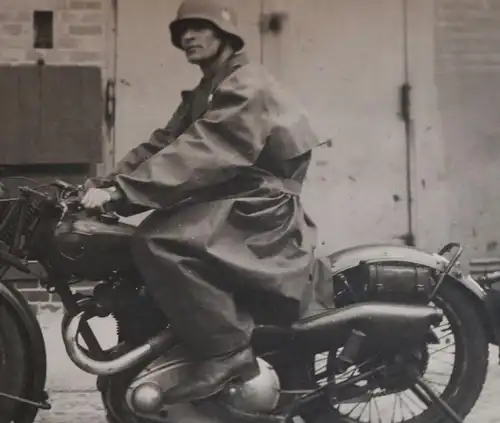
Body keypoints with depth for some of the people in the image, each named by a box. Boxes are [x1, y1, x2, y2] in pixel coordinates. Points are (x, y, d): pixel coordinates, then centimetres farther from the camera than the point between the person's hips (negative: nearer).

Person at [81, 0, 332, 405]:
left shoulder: (248, 87, -12)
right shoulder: (204, 94, 22)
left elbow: (199, 152, -25)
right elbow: (161, 144, 12)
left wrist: (119, 190, -29)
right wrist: (102, 184, -2)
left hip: (260, 205, -11)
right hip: (231, 199, 11)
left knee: (159, 242, -28)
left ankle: (228, 350, -24)